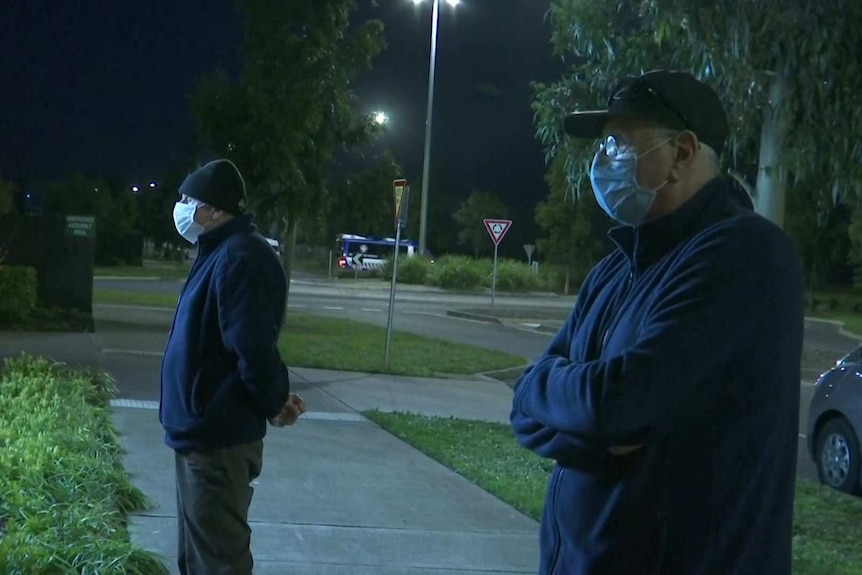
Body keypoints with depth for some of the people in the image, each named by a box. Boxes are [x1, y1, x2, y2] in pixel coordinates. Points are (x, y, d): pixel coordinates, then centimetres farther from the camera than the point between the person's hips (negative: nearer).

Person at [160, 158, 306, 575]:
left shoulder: (240, 258, -21)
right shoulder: (221, 253, 12)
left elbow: (254, 348, -25)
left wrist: (273, 404, -10)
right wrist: (272, 399, 11)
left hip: (218, 438, -10)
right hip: (202, 432, 10)